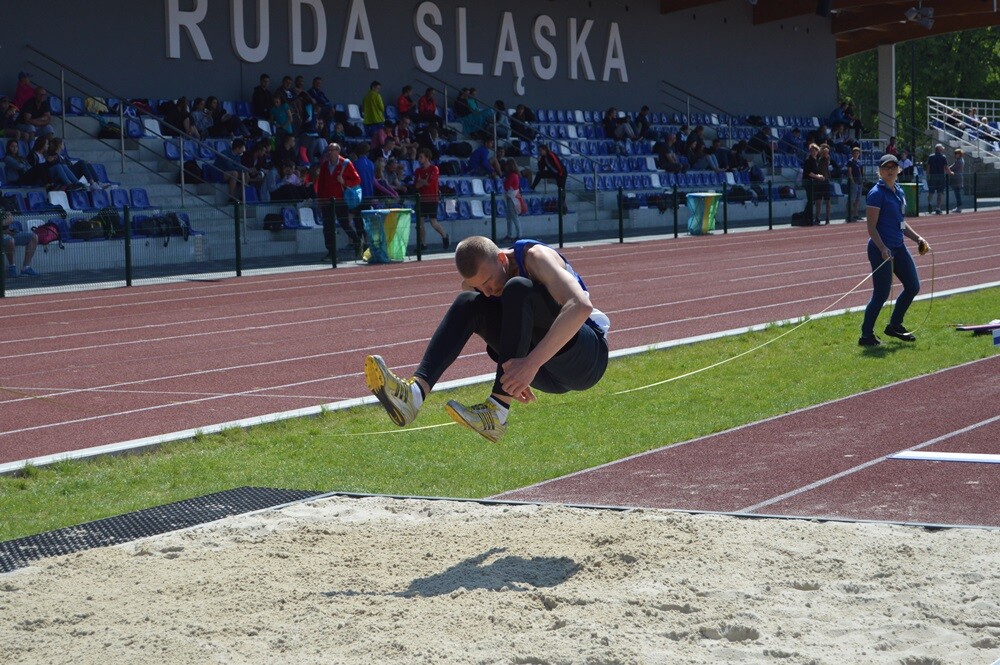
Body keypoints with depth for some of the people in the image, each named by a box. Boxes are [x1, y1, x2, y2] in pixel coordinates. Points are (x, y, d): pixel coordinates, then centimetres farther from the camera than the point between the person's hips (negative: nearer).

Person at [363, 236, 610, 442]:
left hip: (589, 358, -6)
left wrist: (531, 363, -42)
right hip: (547, 375, 7)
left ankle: (498, 412, -35)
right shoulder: (475, 282, 0)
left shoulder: (536, 258, -20)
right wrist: (514, 377, -3)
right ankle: (415, 391, -31)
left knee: (517, 289, -30)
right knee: (468, 303, -11)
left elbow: (581, 306, -37)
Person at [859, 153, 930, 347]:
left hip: (898, 247, 9)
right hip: (881, 249, -9)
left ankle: (895, 325, 28)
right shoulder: (877, 193, -13)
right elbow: (871, 226, -16)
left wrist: (918, 239, 15)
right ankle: (866, 335, 4)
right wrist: (883, 248, -26)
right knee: (881, 294, -7)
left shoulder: (899, 192, 13)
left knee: (913, 287, 13)